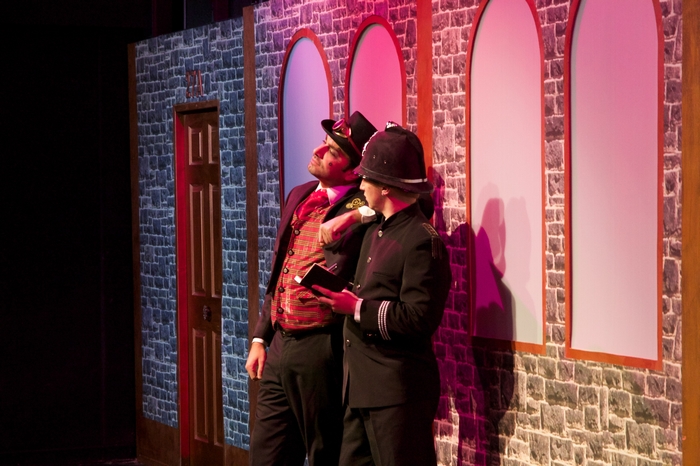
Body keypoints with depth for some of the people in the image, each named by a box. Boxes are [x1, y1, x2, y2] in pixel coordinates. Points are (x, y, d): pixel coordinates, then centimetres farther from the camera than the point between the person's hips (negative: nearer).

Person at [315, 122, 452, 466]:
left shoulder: (423, 241, -14)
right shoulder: (375, 232, 15)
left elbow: (418, 319, -18)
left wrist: (357, 308, -16)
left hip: (398, 391, -9)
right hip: (360, 386, 9)